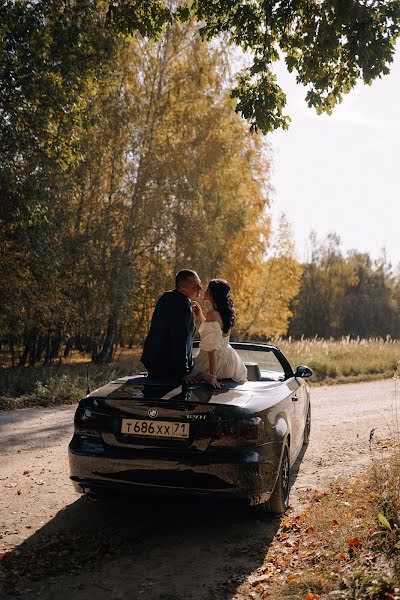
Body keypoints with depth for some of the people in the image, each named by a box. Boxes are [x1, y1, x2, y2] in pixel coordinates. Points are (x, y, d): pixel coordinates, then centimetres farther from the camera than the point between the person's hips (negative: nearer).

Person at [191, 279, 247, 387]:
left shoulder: (212, 314, -22)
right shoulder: (225, 313, 5)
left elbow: (212, 347, -26)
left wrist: (212, 375, -27)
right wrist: (200, 315, 17)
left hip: (214, 361, -9)